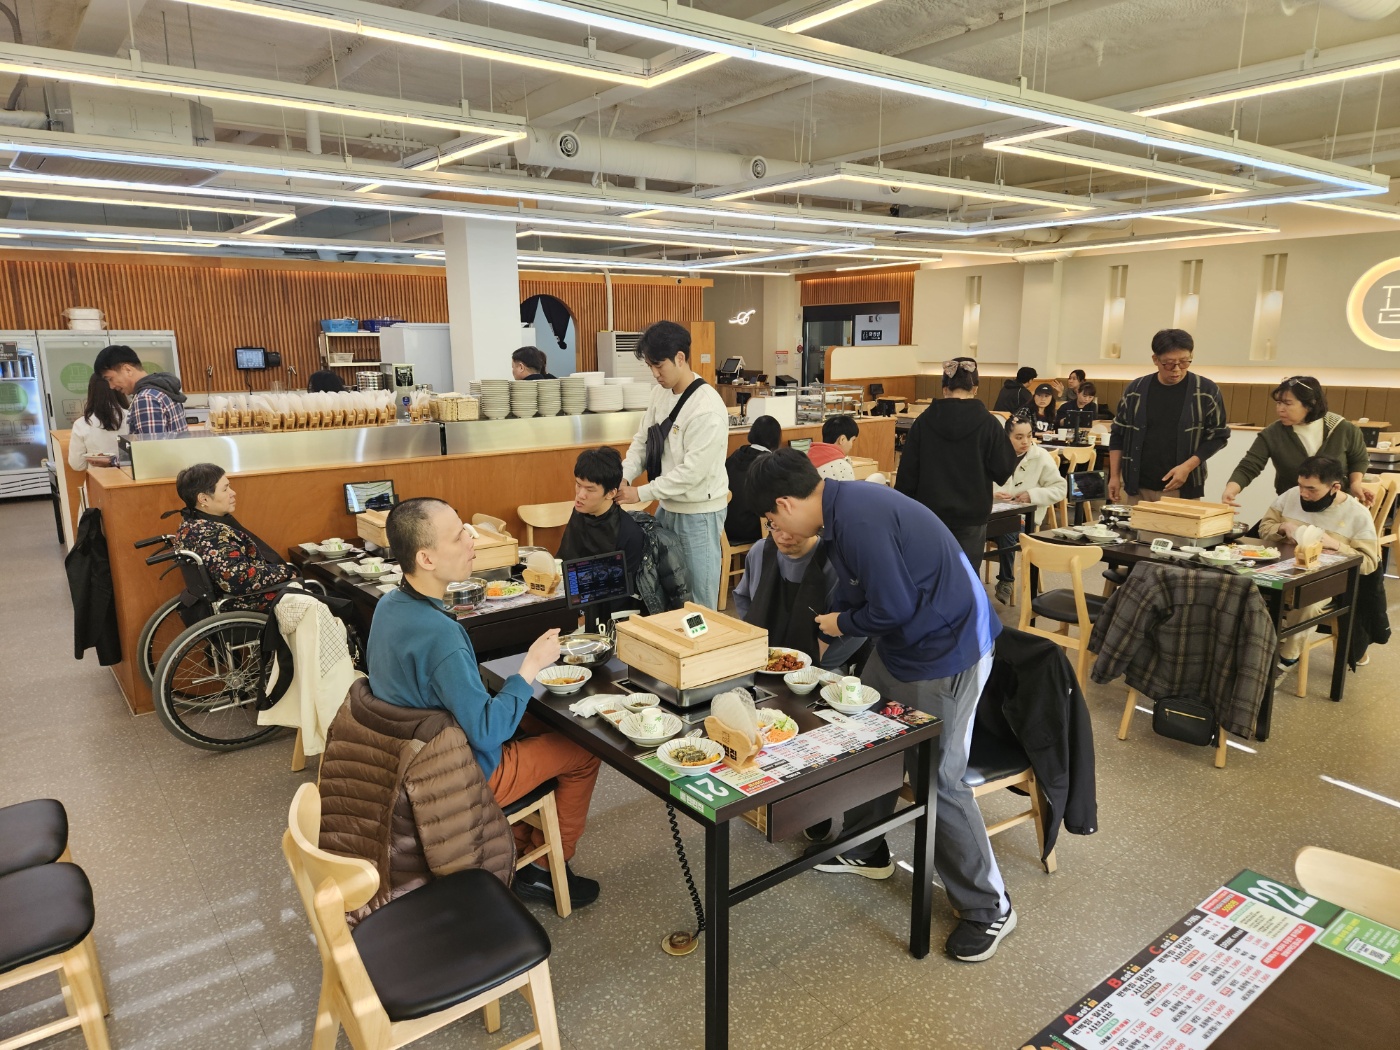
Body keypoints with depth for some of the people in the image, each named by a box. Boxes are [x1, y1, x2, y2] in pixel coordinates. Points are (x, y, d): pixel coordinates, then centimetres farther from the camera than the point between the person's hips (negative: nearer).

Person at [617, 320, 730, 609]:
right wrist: (623, 476, -10)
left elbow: (692, 472, -24)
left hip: (698, 512, -8)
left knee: (698, 598, 5)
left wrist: (641, 493, -19)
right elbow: (642, 440, 8)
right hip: (668, 506, 8)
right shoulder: (661, 392, 2)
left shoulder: (708, 409, -24)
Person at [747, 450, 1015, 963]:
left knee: (937, 780, -1)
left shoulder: (859, 521, -28)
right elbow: (852, 588, 17)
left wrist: (844, 623, -6)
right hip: (902, 642, 10)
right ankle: (865, 850, 38)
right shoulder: (842, 505, 3)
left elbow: (893, 607, -25)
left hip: (946, 651, -10)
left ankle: (989, 907, 17)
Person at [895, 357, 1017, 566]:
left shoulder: (925, 420, -3)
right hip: (971, 514, -2)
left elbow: (908, 469, -1)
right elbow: (1004, 469, -4)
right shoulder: (987, 423, -8)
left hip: (931, 512, 2)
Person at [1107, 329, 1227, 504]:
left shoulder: (1207, 391, -2)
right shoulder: (1136, 389, 3)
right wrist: (1114, 476, 4)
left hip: (1182, 489, -1)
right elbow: (1119, 435, 8)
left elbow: (1217, 436, 1)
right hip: (1136, 487, 2)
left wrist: (1188, 466, -13)